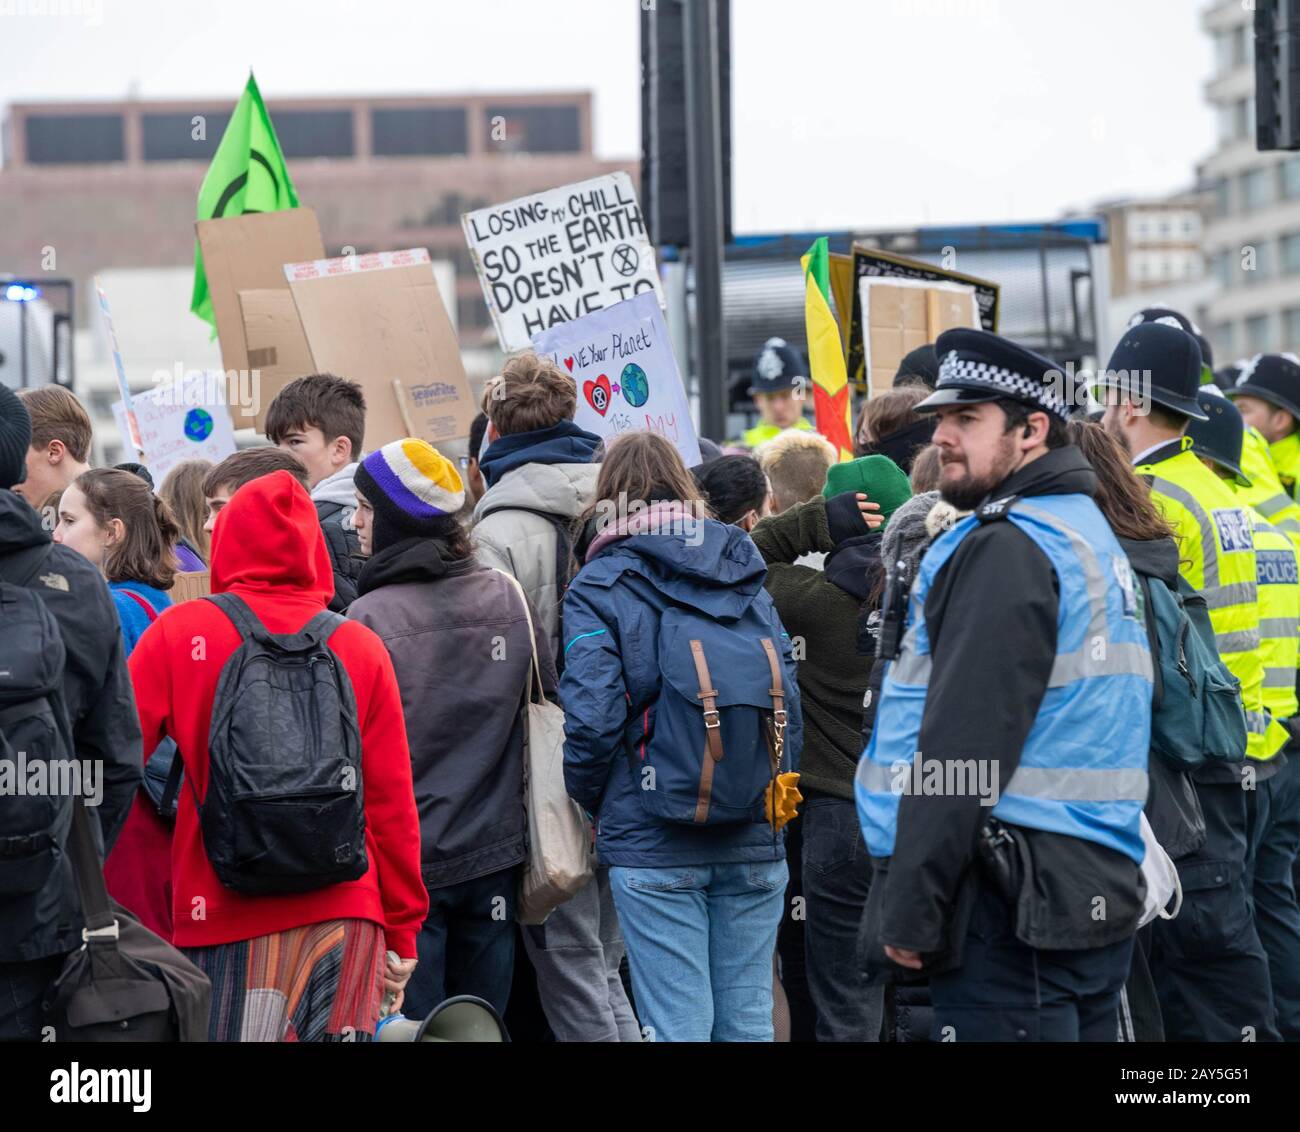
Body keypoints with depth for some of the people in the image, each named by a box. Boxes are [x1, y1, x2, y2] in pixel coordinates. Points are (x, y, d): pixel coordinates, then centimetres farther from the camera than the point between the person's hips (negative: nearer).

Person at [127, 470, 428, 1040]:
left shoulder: (178, 633, 0)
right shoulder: (361, 647, 3)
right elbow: (392, 802, 4)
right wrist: (403, 930, 12)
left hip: (223, 920, -2)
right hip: (345, 917, 2)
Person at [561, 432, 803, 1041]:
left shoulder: (598, 589, -4)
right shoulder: (747, 578, 9)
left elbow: (592, 719, -12)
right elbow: (790, 701, 6)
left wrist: (592, 804, 5)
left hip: (654, 847, -4)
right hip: (754, 842, 4)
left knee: (677, 1025, -2)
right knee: (748, 1021, 8)